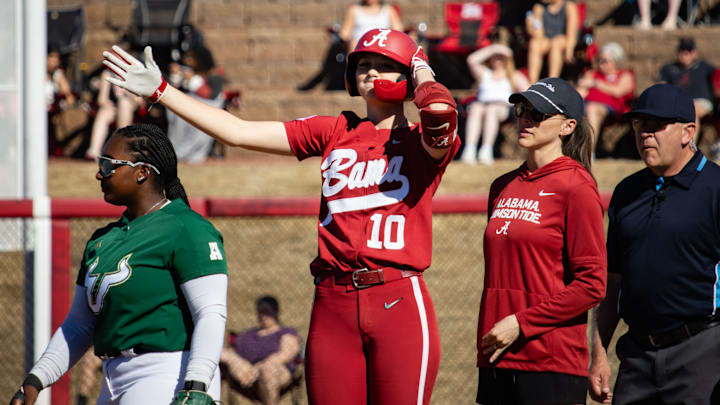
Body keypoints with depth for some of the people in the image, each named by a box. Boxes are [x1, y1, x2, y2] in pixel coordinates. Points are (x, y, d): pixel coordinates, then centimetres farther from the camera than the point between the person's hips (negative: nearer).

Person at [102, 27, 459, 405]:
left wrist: (422, 71, 3)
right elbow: (239, 132, 14)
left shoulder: (422, 143, 5)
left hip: (400, 302, -4)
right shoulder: (335, 132, 16)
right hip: (333, 305, 4)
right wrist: (160, 91, 12)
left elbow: (439, 112, -20)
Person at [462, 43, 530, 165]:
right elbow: (472, 60, 14)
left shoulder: (515, 76, 28)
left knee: (491, 110, -39)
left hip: (503, 106, -2)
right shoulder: (484, 73, 33)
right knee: (476, 109, -36)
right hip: (482, 104, 2)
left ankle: (486, 150, -57)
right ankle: (469, 150, -54)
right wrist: (491, 49, 15)